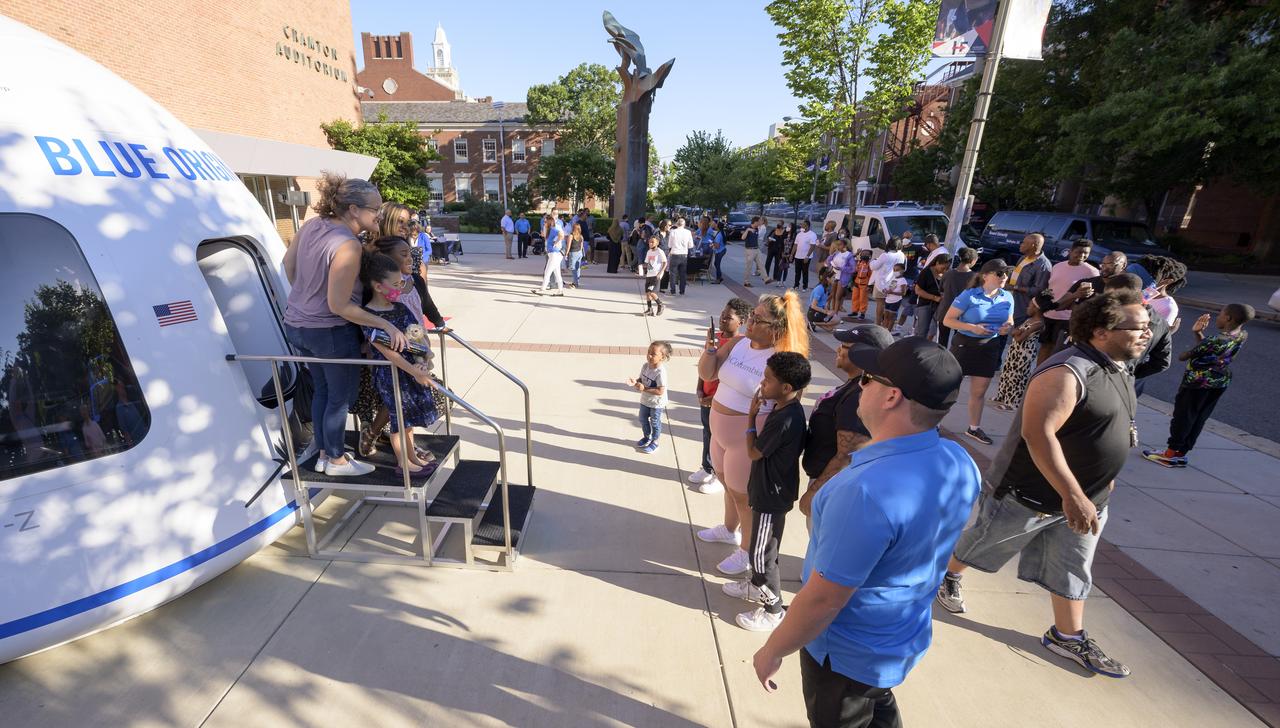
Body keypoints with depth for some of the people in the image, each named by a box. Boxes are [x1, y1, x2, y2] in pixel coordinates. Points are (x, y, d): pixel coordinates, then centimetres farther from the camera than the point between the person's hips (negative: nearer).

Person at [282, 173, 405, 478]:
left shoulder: (311, 225, -1)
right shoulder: (348, 245, -27)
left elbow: (288, 261, 15)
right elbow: (339, 306, -26)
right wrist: (387, 325, -24)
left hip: (296, 325, 9)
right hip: (330, 332, -9)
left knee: (322, 388, 23)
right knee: (341, 396, 10)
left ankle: (323, 452, 38)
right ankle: (336, 461, 26)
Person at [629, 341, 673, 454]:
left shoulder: (660, 372, -31)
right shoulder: (646, 366, -9)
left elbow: (660, 391, -32)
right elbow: (641, 379, 4)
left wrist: (644, 389, -33)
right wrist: (635, 382, -18)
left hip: (657, 403, -7)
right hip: (645, 400, 7)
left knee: (655, 423, 14)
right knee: (643, 419, 24)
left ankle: (654, 442, 36)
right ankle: (647, 437, 48)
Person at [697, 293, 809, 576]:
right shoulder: (737, 343, -2)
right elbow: (707, 374, 1)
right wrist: (710, 348, -17)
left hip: (747, 440, -7)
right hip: (721, 431, 7)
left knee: (744, 496, 10)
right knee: (728, 484, 27)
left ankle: (747, 551, 33)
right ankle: (728, 530, 52)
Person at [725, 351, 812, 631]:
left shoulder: (784, 420, -31)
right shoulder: (788, 409, -1)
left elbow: (754, 453, -17)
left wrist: (751, 417, -11)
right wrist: (759, 415, 0)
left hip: (772, 496, -10)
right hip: (770, 490, 10)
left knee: (763, 552, 7)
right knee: (760, 546, 26)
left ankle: (773, 610, 24)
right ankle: (757, 586, 46)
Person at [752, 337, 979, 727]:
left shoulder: (865, 491, -39)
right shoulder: (961, 464, -13)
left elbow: (824, 599, -29)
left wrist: (772, 650, -13)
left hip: (849, 652, -6)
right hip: (906, 637, 6)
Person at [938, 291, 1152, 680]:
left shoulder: (1119, 371, 5)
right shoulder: (1067, 372, -27)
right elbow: (1037, 432, -35)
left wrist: (1101, 481, 22)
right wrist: (1072, 495, -34)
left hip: (1086, 496, 9)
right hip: (1030, 494, -8)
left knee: (1073, 569, 17)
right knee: (984, 543, 14)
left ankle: (1068, 636, 35)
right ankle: (948, 575, 39)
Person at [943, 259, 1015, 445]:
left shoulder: (1008, 297, 1)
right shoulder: (969, 295, -15)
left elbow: (1009, 321, 15)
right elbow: (947, 320, -16)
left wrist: (1007, 328, -9)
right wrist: (973, 328, -27)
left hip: (990, 347, 5)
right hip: (965, 344, -5)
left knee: (979, 392, 13)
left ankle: (974, 428, 29)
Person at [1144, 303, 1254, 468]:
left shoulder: (1217, 340, -26)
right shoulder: (1243, 336, -3)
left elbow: (1182, 357, -18)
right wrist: (1197, 333, 0)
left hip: (1198, 381, -7)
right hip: (1221, 382, 8)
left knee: (1183, 417, 6)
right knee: (1199, 420, 14)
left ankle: (1171, 454, 14)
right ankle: (1181, 454, 23)